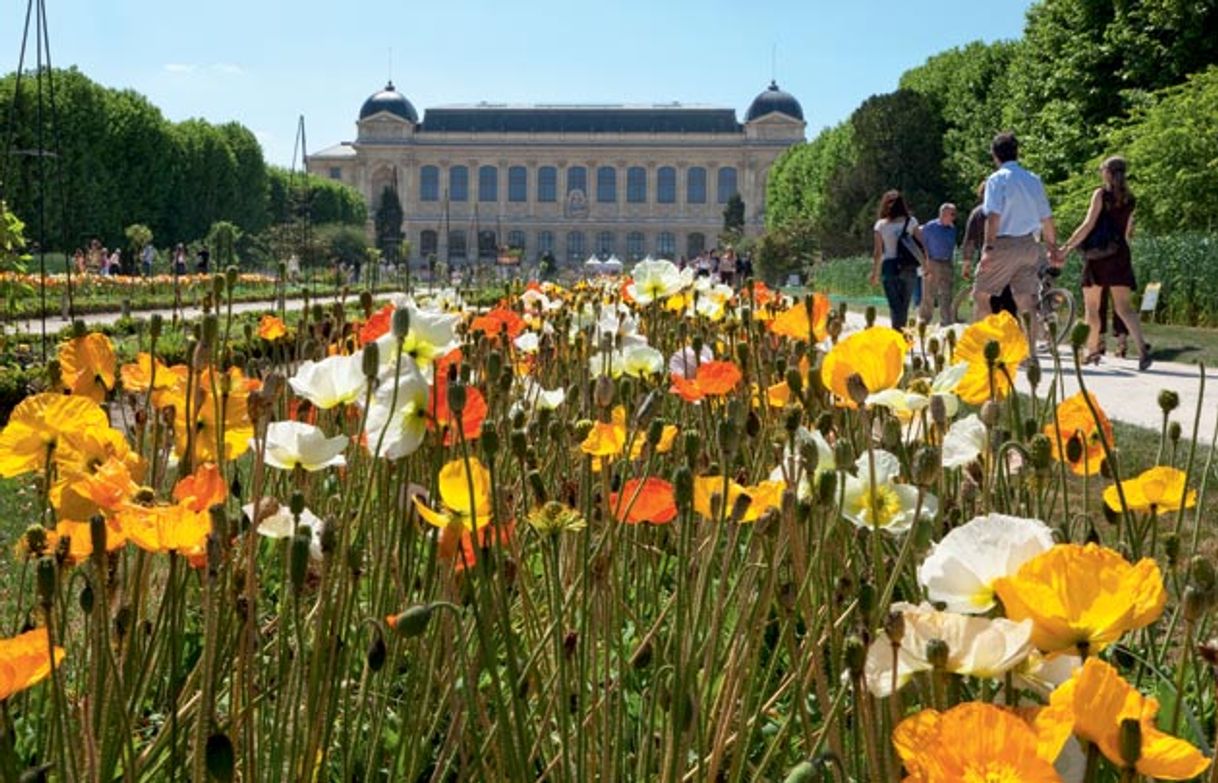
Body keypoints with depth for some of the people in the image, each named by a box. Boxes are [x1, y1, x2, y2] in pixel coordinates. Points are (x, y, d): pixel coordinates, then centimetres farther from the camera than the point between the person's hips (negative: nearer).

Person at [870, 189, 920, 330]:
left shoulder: (881, 225, 1)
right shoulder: (911, 222, 3)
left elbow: (877, 252, 0)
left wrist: (875, 273, 5)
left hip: (889, 267, -1)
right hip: (908, 267, 1)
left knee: (895, 306, -1)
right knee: (905, 305, 12)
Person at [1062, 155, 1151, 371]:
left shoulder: (1101, 193, -4)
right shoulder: (1130, 200, 12)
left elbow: (1088, 225, -12)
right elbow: (1127, 233, 17)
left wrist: (1067, 247, -11)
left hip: (1098, 254, -4)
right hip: (1120, 255, 4)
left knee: (1091, 307, 8)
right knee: (1124, 307, -1)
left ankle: (1093, 351, 14)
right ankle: (1142, 348, -20)